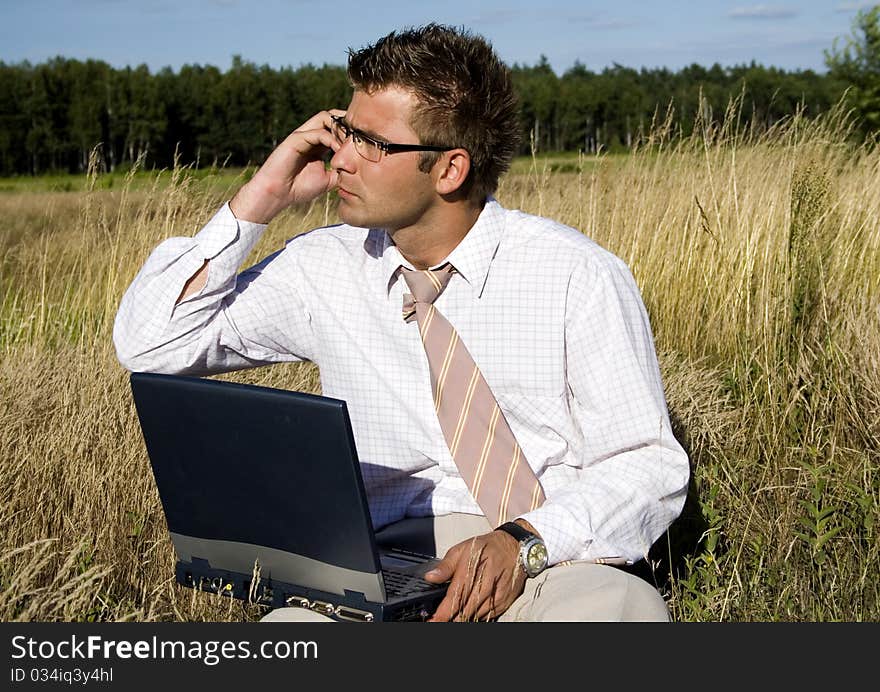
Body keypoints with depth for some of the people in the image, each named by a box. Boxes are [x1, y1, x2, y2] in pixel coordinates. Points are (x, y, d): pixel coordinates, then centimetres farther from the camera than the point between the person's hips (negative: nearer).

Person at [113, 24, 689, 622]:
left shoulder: (578, 276, -2)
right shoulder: (324, 269, 7)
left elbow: (648, 464, -2)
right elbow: (150, 344, 6)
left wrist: (524, 541, -20)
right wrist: (260, 202, -1)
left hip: (550, 566, -1)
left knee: (619, 605, -36)